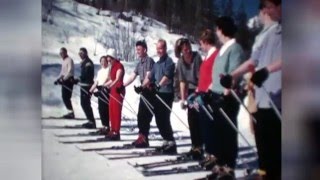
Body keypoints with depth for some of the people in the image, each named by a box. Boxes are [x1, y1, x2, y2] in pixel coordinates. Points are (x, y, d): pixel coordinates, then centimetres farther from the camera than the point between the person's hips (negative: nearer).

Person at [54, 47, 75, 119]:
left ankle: (71, 112, -8)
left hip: (69, 80, -9)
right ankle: (70, 112, 13)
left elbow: (70, 72, -21)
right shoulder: (64, 61, 17)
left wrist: (63, 79, -25)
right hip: (64, 80, 9)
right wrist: (58, 79, 15)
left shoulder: (69, 60, -11)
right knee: (64, 97, 8)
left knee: (66, 97, -11)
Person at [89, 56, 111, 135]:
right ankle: (104, 126, 12)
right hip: (100, 91, 7)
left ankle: (107, 126, -7)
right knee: (101, 109, 5)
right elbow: (96, 82, 22)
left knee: (105, 109, -10)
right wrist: (91, 90, 16)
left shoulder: (109, 69, -1)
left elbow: (108, 78, -15)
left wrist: (102, 85, -28)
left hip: (106, 90, -7)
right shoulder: (99, 71, 21)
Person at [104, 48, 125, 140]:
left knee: (116, 111, -9)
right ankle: (112, 131, 15)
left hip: (118, 90, -9)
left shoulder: (119, 66, -12)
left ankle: (116, 133, -8)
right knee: (111, 111, 9)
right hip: (113, 90, 9)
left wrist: (110, 86, -38)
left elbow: (117, 79, -25)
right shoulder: (113, 67, 15)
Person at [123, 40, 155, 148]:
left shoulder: (149, 61, -11)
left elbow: (148, 76, -22)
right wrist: (123, 86, 10)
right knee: (140, 115, 9)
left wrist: (142, 86, -36)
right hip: (143, 91, 9)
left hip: (150, 91, -9)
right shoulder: (139, 63, 15)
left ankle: (144, 138, -6)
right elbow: (132, 77, 17)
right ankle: (141, 137, 15)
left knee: (146, 115, -9)